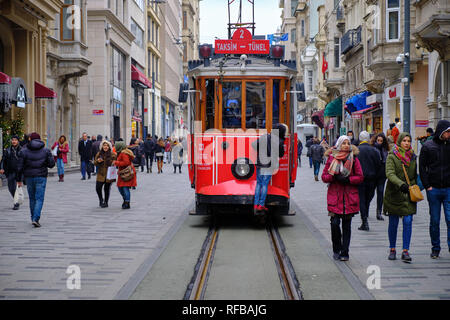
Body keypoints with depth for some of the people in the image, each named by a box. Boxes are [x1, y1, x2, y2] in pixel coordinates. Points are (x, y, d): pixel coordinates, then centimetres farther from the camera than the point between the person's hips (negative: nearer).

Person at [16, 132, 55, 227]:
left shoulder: (24, 151, 0)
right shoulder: (46, 151, -1)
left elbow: (20, 166, -2)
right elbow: (51, 164, -3)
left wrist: (19, 180, 4)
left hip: (29, 177, 1)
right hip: (41, 177, -1)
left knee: (32, 199, 15)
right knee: (39, 199, -2)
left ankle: (34, 218, 22)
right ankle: (35, 219, -16)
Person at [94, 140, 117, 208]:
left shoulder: (113, 155, -3)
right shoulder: (99, 154, 6)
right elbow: (95, 163, 10)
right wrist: (97, 161, -11)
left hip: (109, 175, -2)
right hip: (101, 175, 2)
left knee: (107, 189, 4)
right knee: (98, 188, -6)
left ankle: (105, 202, 20)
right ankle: (101, 200, 20)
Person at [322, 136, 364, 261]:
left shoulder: (354, 159, 4)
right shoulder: (331, 158, 5)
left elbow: (360, 177, 3)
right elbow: (324, 176, 6)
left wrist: (347, 179, -12)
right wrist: (333, 177, -13)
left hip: (349, 197, 0)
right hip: (334, 196, 0)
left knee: (346, 225, 3)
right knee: (334, 223, -9)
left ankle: (344, 253, 11)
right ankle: (336, 250, 11)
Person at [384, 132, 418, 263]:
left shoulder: (412, 157, 9)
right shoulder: (392, 156, -6)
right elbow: (390, 173, -20)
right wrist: (401, 184, -35)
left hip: (408, 195, 3)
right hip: (394, 194, -3)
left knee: (408, 221, -7)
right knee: (393, 223, 6)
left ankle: (405, 251, -5)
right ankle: (392, 250, 20)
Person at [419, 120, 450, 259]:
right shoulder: (427, 146, 3)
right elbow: (422, 167, 3)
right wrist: (427, 186, -4)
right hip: (433, 189, 0)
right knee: (434, 220, 7)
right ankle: (435, 248, 17)